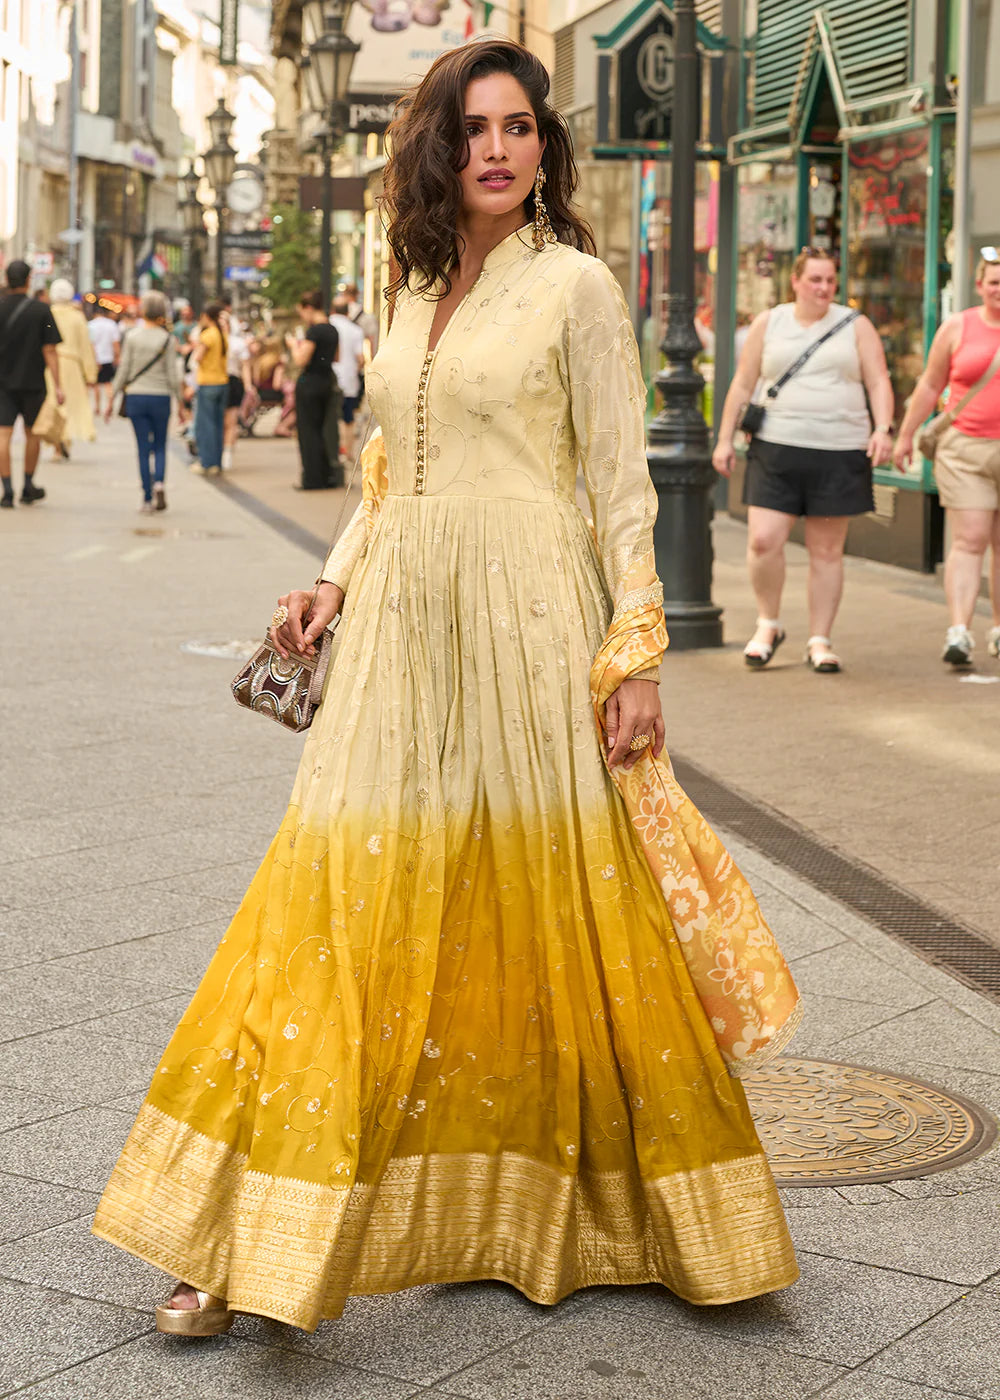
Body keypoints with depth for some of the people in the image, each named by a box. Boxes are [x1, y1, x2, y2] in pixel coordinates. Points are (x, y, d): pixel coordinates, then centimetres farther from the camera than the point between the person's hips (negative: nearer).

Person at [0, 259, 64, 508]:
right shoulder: (41, 310, -6)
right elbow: (49, 350, -8)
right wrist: (57, 386, -6)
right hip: (33, 381, 0)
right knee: (32, 433, 15)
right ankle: (28, 487, 23)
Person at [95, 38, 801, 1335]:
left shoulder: (574, 284, -1)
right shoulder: (418, 290, 15)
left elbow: (623, 481, -4)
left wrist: (635, 655, -9)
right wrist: (335, 579, 8)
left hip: (525, 622, -5)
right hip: (400, 630, 5)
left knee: (541, 913, 0)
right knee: (357, 916, 3)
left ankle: (549, 1207, 18)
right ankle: (251, 1243, 6)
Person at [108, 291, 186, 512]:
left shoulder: (132, 337, -1)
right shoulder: (168, 340, -4)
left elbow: (123, 371, -1)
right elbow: (173, 375, -3)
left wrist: (111, 400, 7)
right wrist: (181, 404, 5)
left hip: (136, 397, 1)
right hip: (160, 397, -1)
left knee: (143, 448, 5)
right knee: (160, 446, 12)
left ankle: (147, 498, 3)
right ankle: (159, 482, -14)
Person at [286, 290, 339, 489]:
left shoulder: (314, 331, -17)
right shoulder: (332, 330, 9)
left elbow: (301, 360, -21)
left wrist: (293, 344, -2)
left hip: (309, 382, -8)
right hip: (327, 382, 8)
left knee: (307, 431, 0)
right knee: (318, 429, 17)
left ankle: (312, 480, 1)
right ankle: (325, 476, 17)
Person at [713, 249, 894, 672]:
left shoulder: (855, 326, 7)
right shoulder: (768, 324, 9)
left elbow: (879, 383, 3)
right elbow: (742, 385, 11)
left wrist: (882, 428, -14)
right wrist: (725, 439, 6)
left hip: (839, 455, 0)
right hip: (778, 450, 0)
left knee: (827, 551, 3)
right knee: (763, 541, -11)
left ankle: (820, 641, 13)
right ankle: (768, 625, 11)